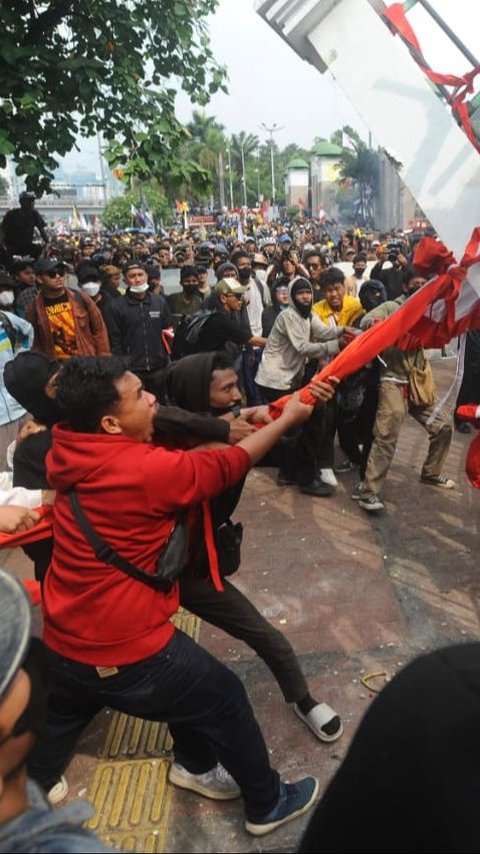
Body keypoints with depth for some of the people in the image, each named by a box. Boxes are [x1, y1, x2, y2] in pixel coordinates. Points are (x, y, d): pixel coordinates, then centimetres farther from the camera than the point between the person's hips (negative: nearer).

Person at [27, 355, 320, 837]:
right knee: (224, 701, 15)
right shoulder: (147, 469, -28)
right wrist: (287, 418, 1)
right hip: (128, 654, -7)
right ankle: (266, 806, 37)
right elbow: (227, 466, -12)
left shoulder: (70, 454, -6)